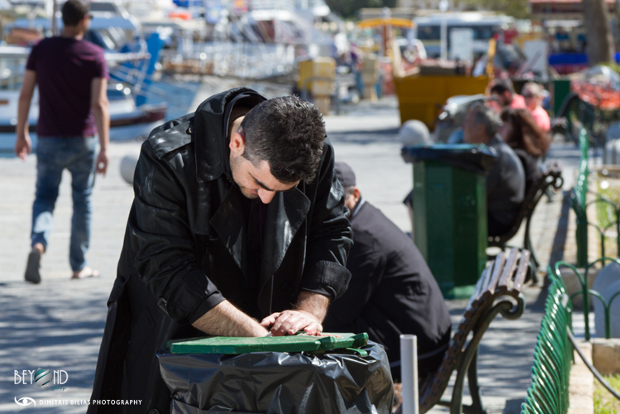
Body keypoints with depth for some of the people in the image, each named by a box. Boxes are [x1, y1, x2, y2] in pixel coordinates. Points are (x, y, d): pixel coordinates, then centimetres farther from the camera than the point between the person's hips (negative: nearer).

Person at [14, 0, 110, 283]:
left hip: (48, 140, 1)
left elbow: (25, 95, -1)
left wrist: (21, 134, 10)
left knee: (44, 197, 7)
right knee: (82, 201, 12)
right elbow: (99, 104, -15)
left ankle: (38, 244, -21)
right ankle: (79, 265, 17)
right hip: (82, 142, -1)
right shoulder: (94, 55, -8)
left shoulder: (41, 49, -2)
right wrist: (104, 148, -14)